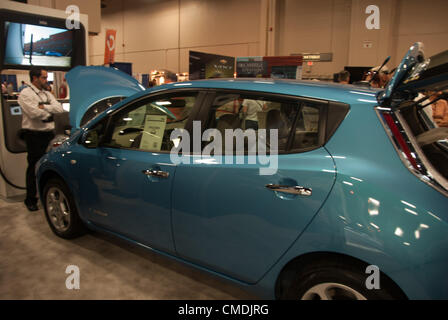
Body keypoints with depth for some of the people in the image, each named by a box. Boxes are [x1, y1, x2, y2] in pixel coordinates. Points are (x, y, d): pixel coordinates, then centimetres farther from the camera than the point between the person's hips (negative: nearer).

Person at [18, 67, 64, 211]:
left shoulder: (47, 94, 15)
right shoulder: (25, 94, -6)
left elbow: (60, 108, 3)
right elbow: (34, 113, -19)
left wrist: (44, 107, -11)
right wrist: (49, 113, -3)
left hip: (49, 134, 6)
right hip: (34, 135, -6)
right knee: (34, 167, 0)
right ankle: (30, 200, 12)